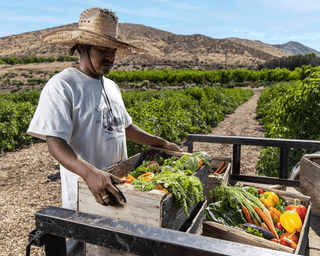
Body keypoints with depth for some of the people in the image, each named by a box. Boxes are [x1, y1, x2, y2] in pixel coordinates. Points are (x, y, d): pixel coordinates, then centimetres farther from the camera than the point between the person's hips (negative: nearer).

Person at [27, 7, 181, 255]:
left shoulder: (111, 86, 11)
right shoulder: (62, 85, -14)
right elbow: (56, 144, -23)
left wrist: (162, 143, 11)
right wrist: (90, 173, -39)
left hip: (118, 188, 7)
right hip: (85, 193, -7)